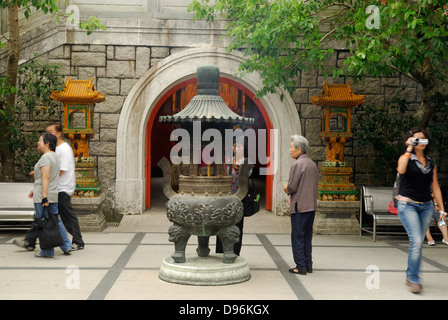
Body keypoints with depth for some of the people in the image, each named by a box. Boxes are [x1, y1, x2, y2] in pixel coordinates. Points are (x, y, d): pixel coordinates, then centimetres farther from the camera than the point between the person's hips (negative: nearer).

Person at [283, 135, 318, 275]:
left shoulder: (297, 165, -14)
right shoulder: (312, 164, 14)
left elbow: (292, 187, -18)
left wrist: (286, 188, 5)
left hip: (300, 207, -8)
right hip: (311, 205, 8)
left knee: (297, 236, -1)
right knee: (307, 236, 14)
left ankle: (300, 266, 1)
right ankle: (308, 264, 18)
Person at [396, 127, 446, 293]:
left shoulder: (431, 163, 13)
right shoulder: (406, 158, -1)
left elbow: (435, 187, 15)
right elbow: (401, 170, -25)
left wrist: (442, 209, 12)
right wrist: (409, 149, -17)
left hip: (426, 206, 5)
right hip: (408, 204, -5)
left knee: (417, 243, 8)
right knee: (416, 241, -16)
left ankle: (410, 276, 20)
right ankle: (414, 279, -7)